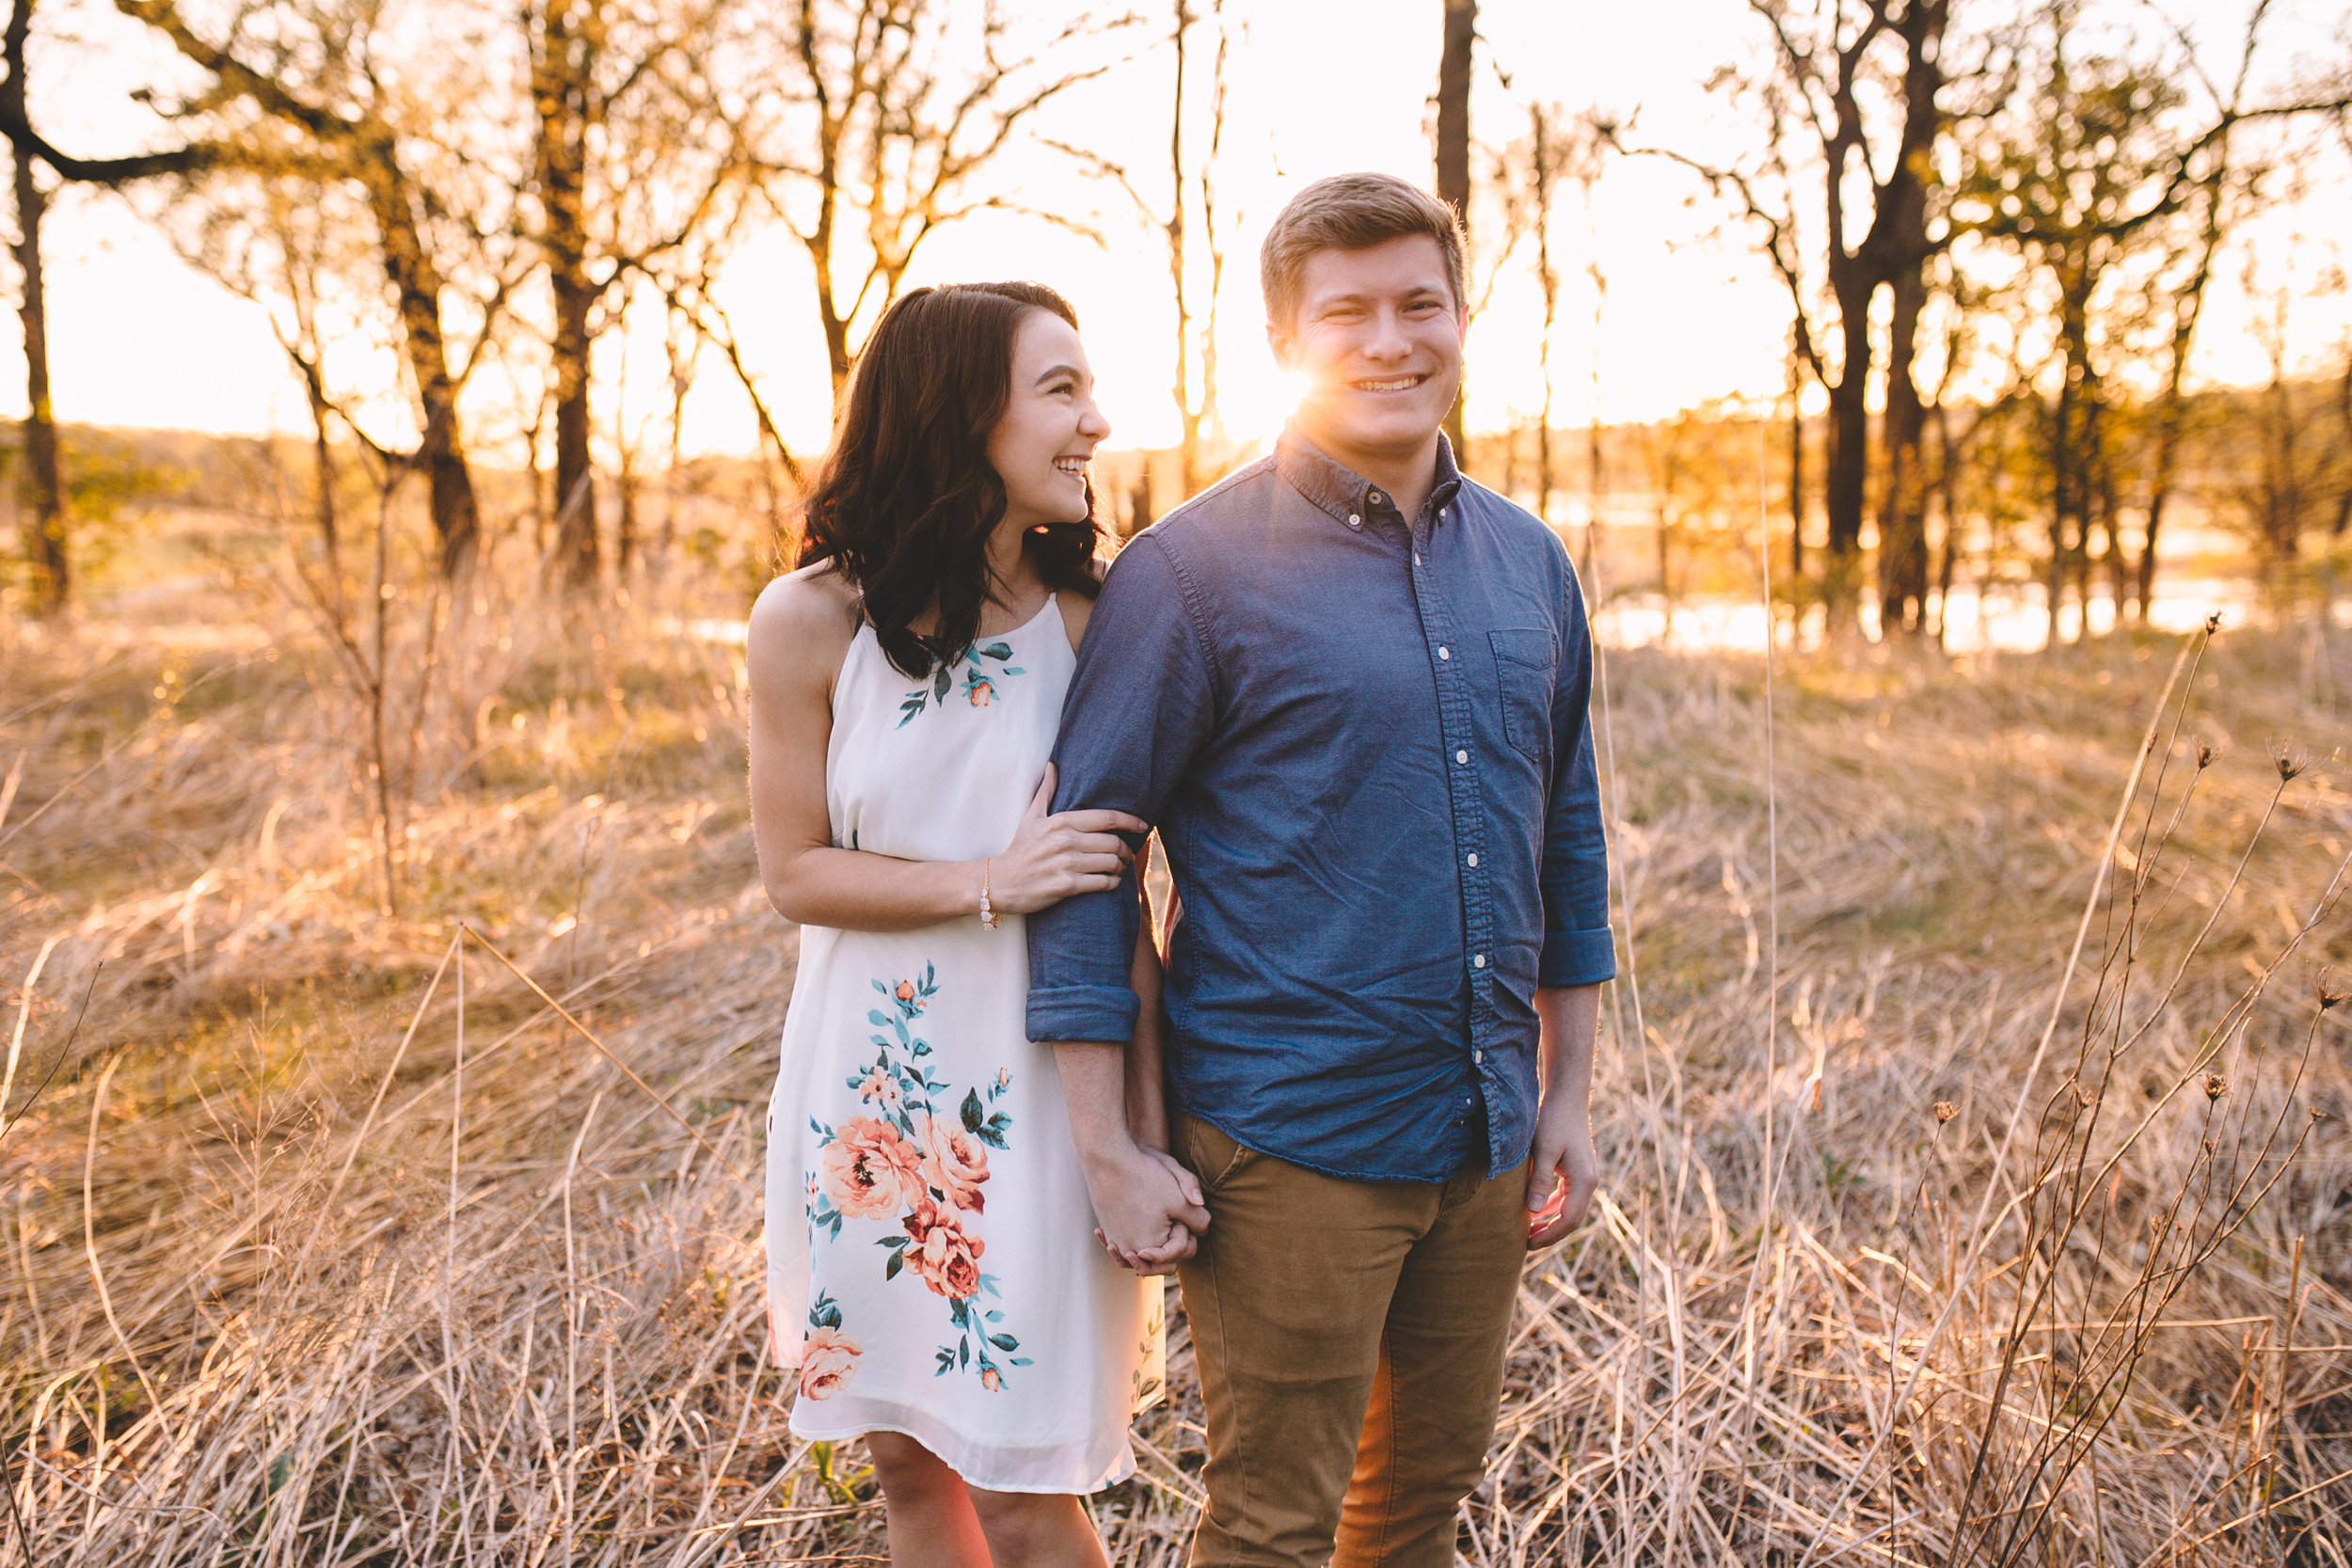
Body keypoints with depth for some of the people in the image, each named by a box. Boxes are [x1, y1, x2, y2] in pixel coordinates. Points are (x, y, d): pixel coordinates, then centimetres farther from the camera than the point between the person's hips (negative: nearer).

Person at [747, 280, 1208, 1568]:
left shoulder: (1091, 624, -7)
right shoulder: (813, 622, -7)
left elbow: (1119, 901, -7)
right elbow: (794, 872, -4)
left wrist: (1147, 1126, -12)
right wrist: (988, 885, -18)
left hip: (1030, 1097, -1)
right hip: (871, 1091, 1)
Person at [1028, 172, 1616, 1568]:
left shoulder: (1529, 564, 7)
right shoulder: (1190, 572, -10)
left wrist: (1570, 1092, 13)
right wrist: (1109, 1143, -10)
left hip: (1487, 1136, 6)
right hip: (1292, 1138, -5)